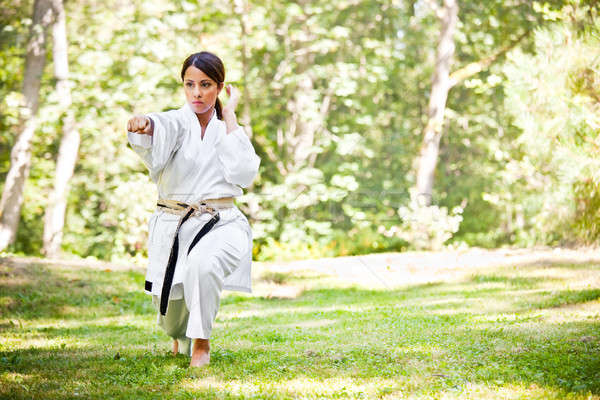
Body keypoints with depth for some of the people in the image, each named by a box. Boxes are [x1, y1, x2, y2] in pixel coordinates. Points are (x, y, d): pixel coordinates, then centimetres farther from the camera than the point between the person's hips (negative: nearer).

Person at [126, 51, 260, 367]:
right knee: (173, 323, 6)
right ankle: (182, 334, 45)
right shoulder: (177, 122, 0)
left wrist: (229, 117, -6)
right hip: (172, 227, 1)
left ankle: (202, 342, -17)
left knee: (203, 263, -36)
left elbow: (244, 174, -12)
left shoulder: (231, 129, 7)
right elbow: (162, 130, -26)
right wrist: (143, 125, -51)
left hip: (221, 225, 0)